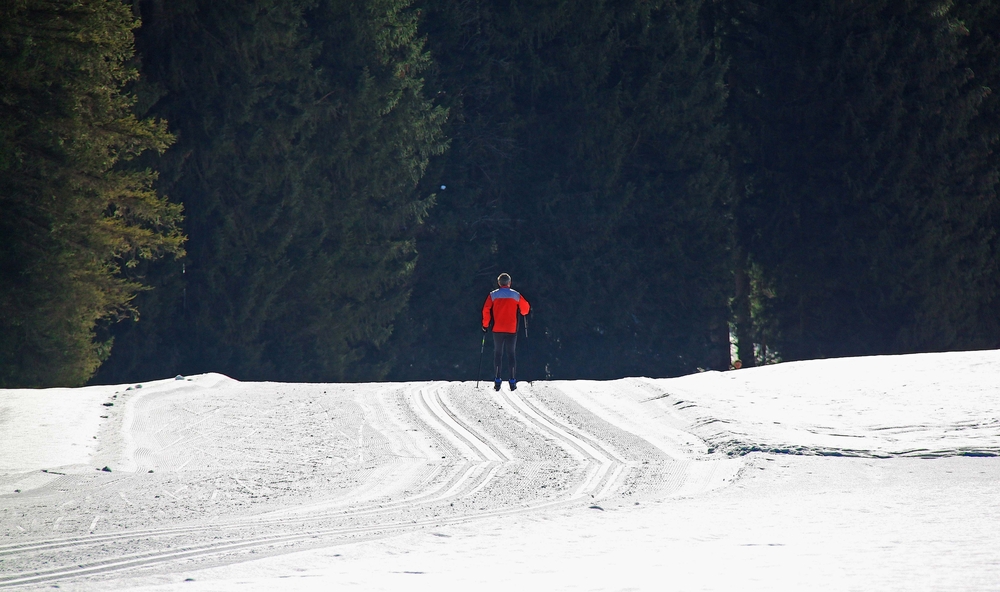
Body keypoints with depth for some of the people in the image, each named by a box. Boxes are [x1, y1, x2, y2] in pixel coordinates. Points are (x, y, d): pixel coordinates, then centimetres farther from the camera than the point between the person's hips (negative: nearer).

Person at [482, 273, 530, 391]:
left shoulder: (493, 295, 0)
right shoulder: (516, 295, 1)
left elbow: (486, 310, -3)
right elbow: (525, 308, 6)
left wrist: (485, 325, 7)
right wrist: (520, 312, 29)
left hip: (497, 330, 0)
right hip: (511, 330, 0)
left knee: (498, 353, 6)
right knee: (512, 354, 5)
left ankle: (497, 380, -2)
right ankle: (513, 381, -1)